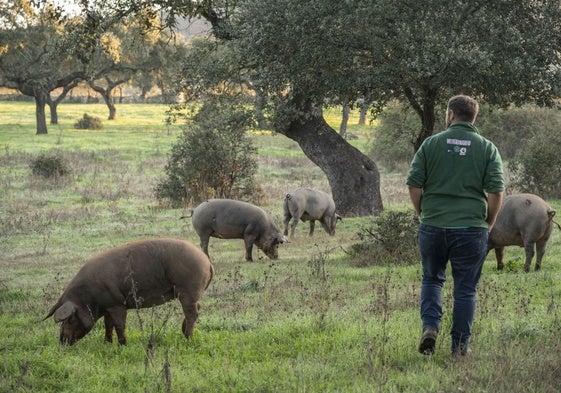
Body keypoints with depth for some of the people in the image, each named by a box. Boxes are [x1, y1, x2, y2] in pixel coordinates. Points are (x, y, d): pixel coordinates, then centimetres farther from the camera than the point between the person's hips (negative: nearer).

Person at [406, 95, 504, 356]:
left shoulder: (431, 144, 1)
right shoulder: (487, 149, 0)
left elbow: (413, 185, -1)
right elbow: (496, 191, -6)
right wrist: (489, 223, 9)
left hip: (433, 225, 1)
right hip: (471, 227, -1)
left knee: (432, 279, 18)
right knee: (465, 288, 8)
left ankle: (430, 326, -2)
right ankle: (460, 345, 9)